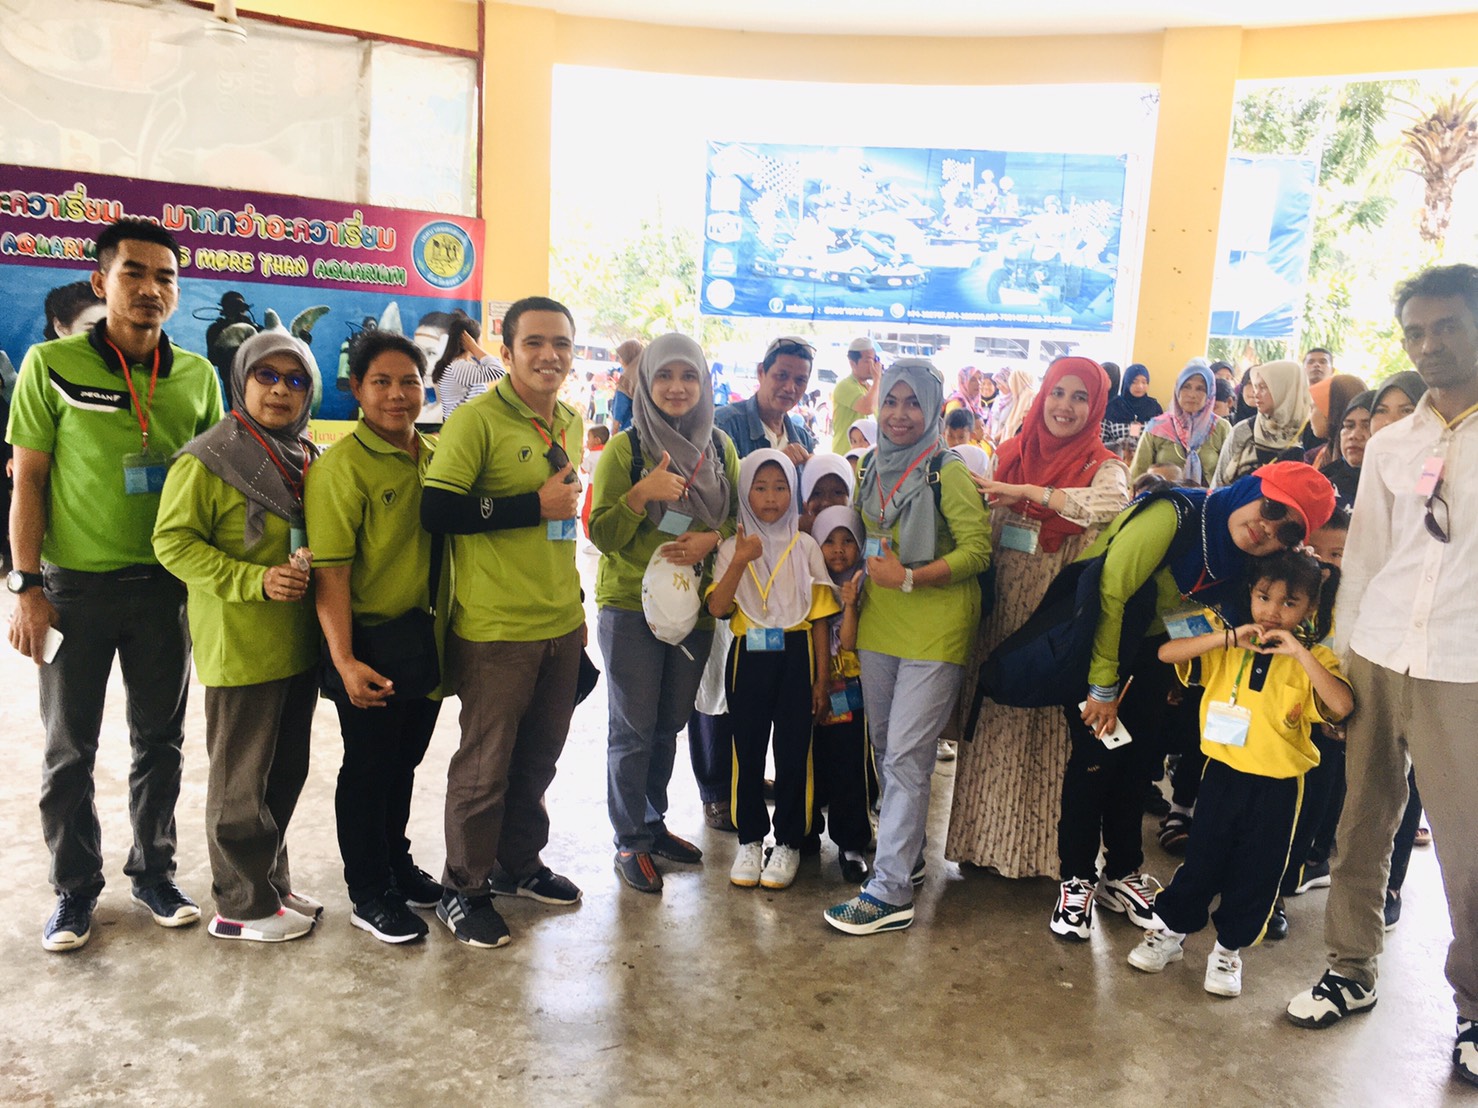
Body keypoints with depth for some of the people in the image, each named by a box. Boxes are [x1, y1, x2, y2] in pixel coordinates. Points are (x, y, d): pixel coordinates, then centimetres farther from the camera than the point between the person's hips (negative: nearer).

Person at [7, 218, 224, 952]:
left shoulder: (198, 376, 2)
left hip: (165, 584, 2)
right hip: (75, 586, -2)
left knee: (160, 740, 13)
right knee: (69, 749, 10)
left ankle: (153, 870, 31)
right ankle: (75, 887, 27)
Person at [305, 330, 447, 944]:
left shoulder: (436, 457, 6)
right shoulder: (342, 465, -14)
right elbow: (329, 572, -19)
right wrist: (344, 661, -23)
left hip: (426, 637, 6)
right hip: (371, 643, -6)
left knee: (404, 760, 20)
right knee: (368, 766, 8)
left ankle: (397, 864, 39)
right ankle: (369, 894, 24)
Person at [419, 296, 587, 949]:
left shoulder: (570, 422, 11)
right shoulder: (476, 419, -13)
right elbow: (436, 511, -21)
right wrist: (536, 506, -20)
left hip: (561, 626, 7)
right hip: (495, 629, -7)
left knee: (538, 758, 19)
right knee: (485, 767, 6)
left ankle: (518, 864, 40)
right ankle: (463, 889, 26)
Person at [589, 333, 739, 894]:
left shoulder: (720, 448, 6)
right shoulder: (624, 448, -6)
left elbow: (740, 516, 11)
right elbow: (601, 534, -9)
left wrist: (712, 538, -10)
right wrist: (642, 492, -25)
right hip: (630, 606, -4)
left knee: (670, 723, 15)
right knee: (634, 728, 1)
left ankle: (654, 823, 32)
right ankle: (630, 842, 17)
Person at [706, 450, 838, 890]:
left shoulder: (805, 547, 3)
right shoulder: (733, 548, 4)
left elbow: (820, 617, 3)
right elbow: (717, 608, -8)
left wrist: (822, 676, 0)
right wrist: (739, 562, -19)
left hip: (796, 655, 0)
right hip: (749, 656, 1)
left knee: (793, 749, 2)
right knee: (748, 749, 5)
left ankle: (788, 842, 19)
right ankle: (750, 840, 22)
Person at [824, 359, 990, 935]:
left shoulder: (949, 473, -11)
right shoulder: (874, 468, 9)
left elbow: (978, 549, -15)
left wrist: (910, 578, -21)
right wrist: (864, 574, 7)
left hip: (933, 633, -7)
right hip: (878, 627, 7)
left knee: (906, 757, -5)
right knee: (884, 748, 15)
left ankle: (890, 891, 3)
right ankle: (907, 853, 34)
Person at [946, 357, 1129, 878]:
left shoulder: (1102, 466, -4)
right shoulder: (1012, 455, 8)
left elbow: (1111, 503, -29)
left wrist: (1026, 492, -26)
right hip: (1002, 612, 4)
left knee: (1047, 728, 3)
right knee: (994, 720, 10)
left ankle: (1040, 845, 19)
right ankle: (988, 836, 24)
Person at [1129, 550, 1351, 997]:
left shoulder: (1314, 658, -4)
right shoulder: (1225, 645, -1)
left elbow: (1342, 705, -23)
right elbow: (1167, 653, -15)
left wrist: (1299, 652, -26)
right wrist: (1229, 637, -22)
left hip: (1278, 786, 0)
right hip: (1223, 771, 1)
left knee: (1258, 870, 10)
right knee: (1201, 857, 11)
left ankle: (1229, 948, 29)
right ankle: (1171, 931, 28)